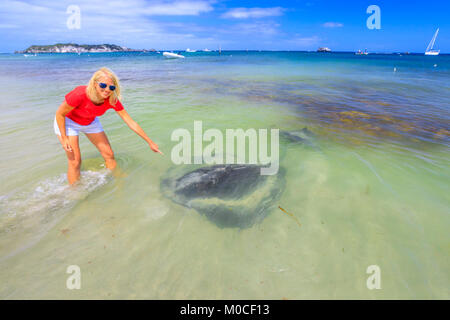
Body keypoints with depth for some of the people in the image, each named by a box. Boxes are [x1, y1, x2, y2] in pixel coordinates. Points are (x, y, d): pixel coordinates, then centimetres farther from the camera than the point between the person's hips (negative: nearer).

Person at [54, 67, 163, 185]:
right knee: (75, 161, -8)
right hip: (67, 122, -4)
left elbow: (131, 123, -21)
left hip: (90, 122, 4)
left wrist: (150, 142, -19)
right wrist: (64, 138, -20)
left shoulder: (112, 100, -27)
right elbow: (59, 114, -22)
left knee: (109, 155, 5)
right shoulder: (79, 95, -39)